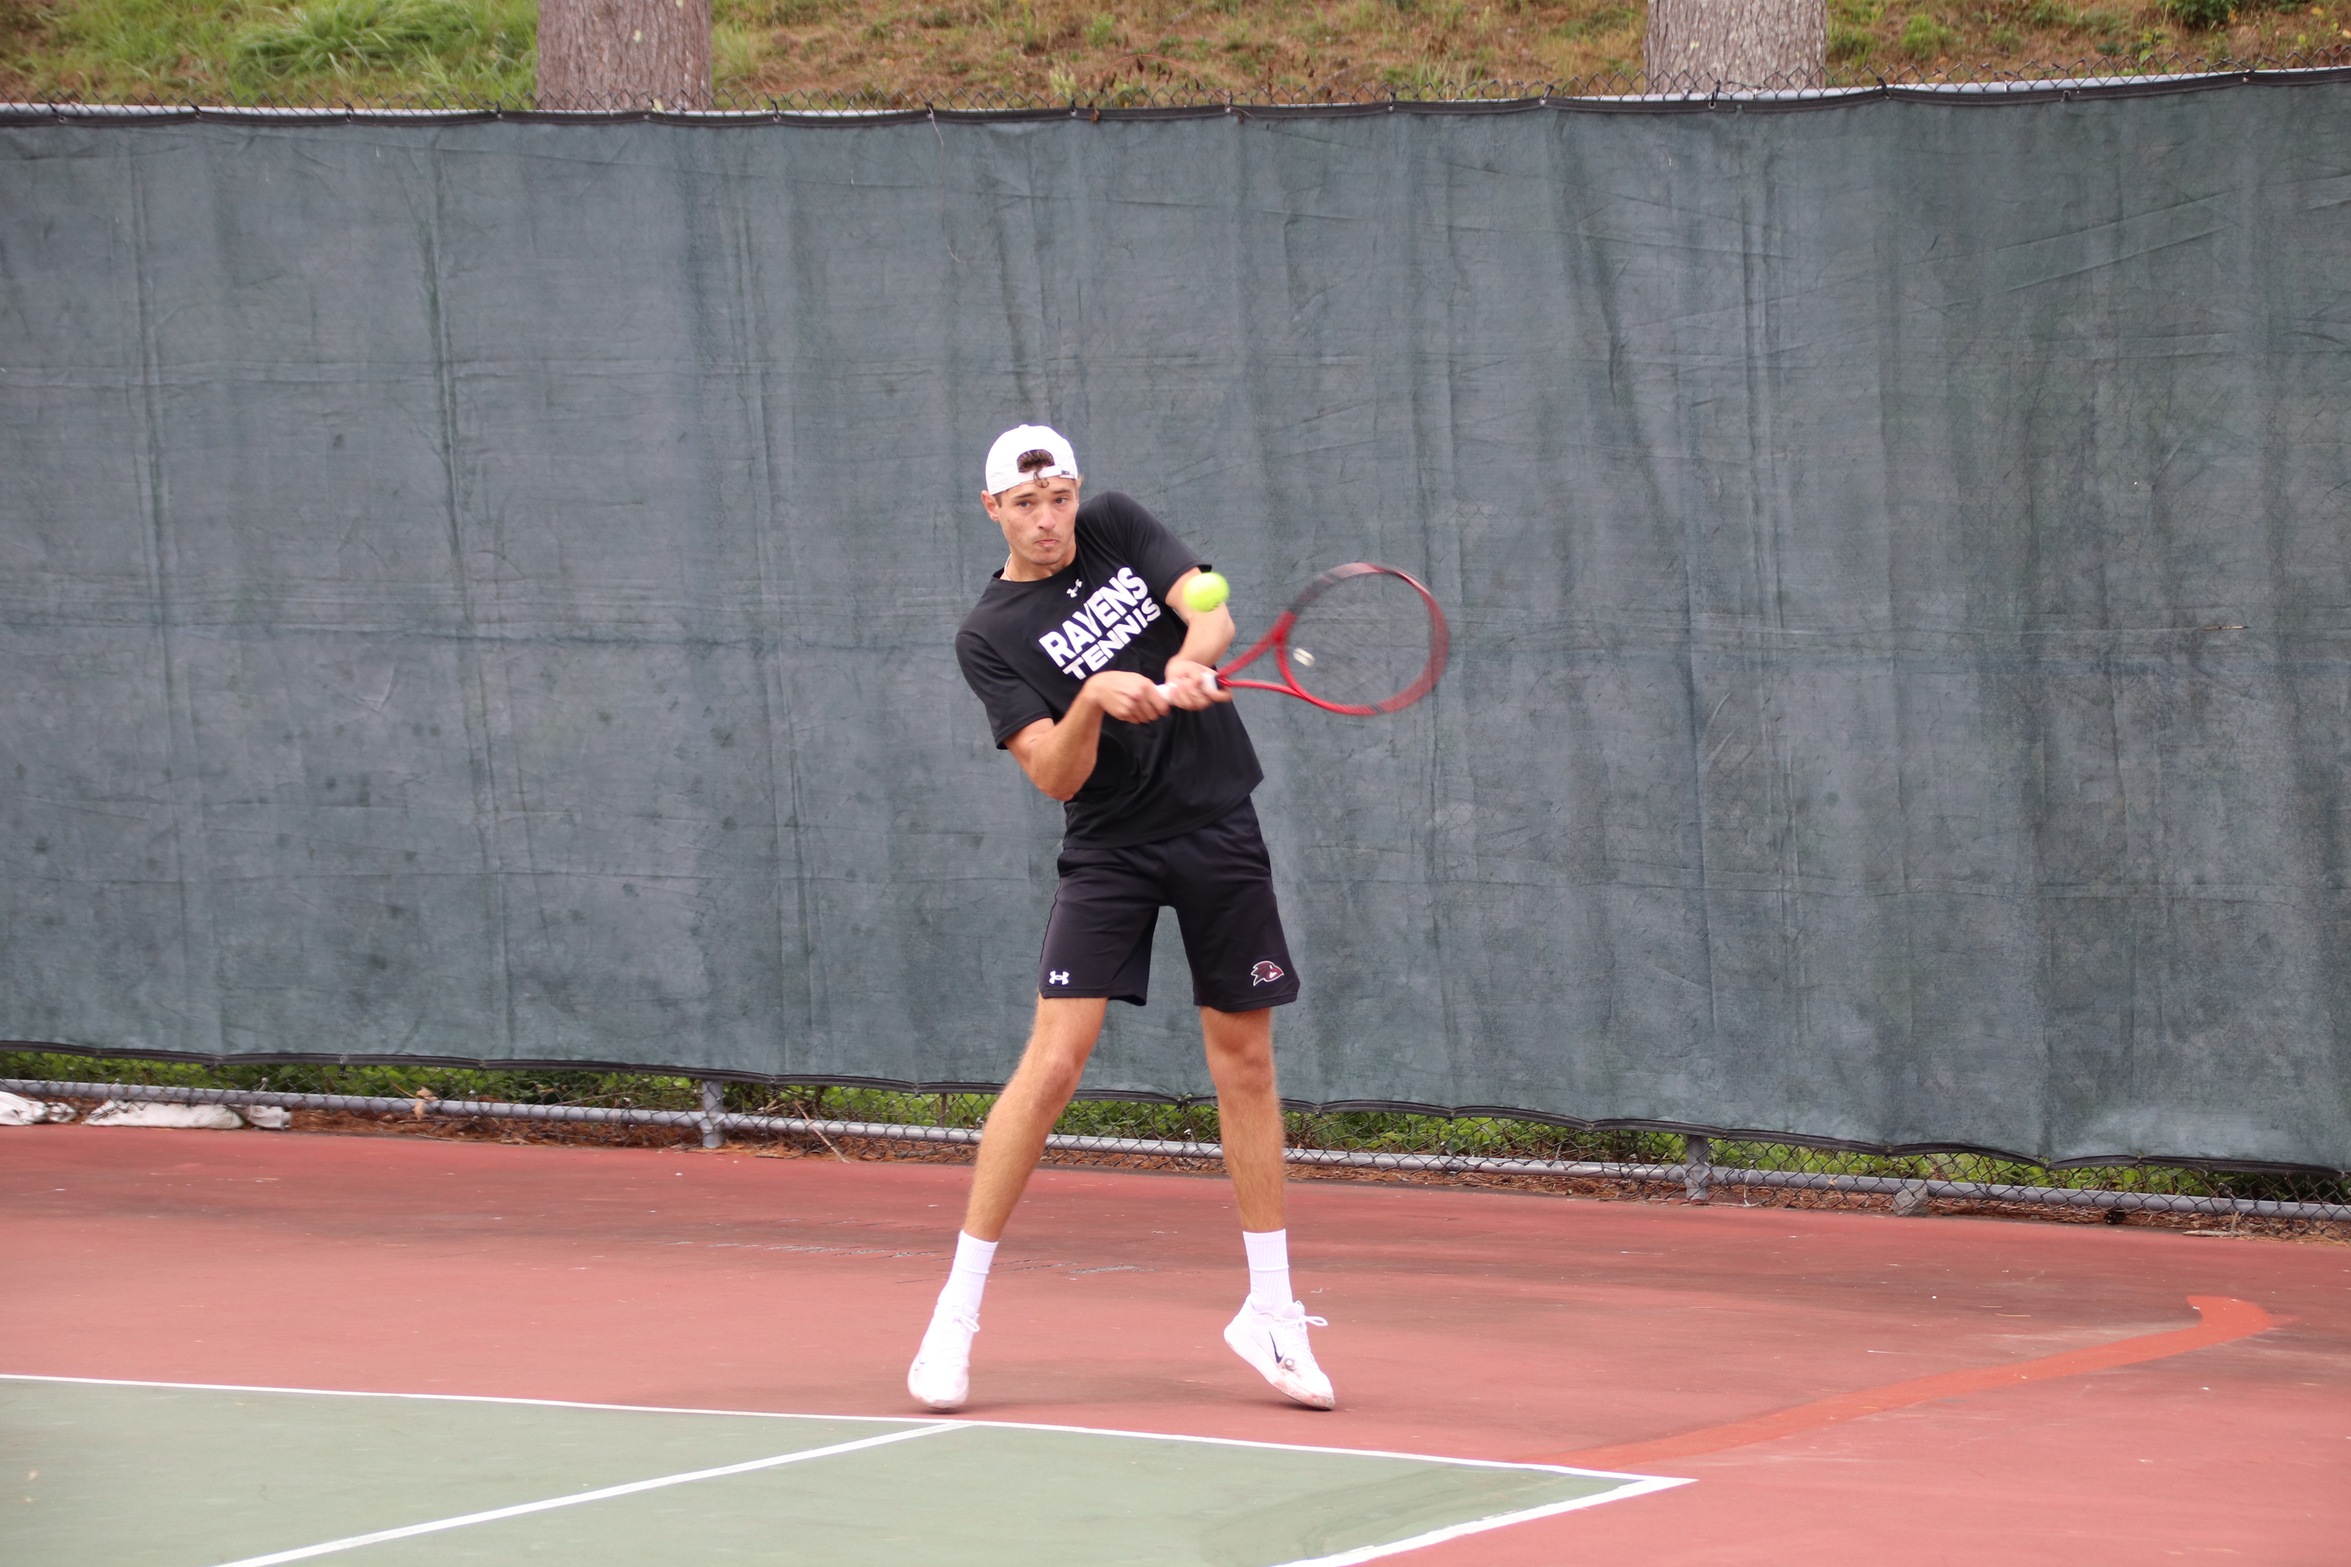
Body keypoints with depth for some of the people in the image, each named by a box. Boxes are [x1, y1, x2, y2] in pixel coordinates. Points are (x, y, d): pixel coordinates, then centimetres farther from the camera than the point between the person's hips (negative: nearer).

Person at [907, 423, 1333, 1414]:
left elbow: (1212, 615, -6)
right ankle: (957, 1311, -8)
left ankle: (1270, 1313, 17)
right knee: (1054, 1060, -14)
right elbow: (1056, 777, -13)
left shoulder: (1119, 529, 6)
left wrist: (1184, 668, -27)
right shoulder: (990, 638, -4)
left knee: (1245, 1063, 7)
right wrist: (1097, 698, -32)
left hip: (1220, 830, 3)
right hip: (1110, 849, -3)